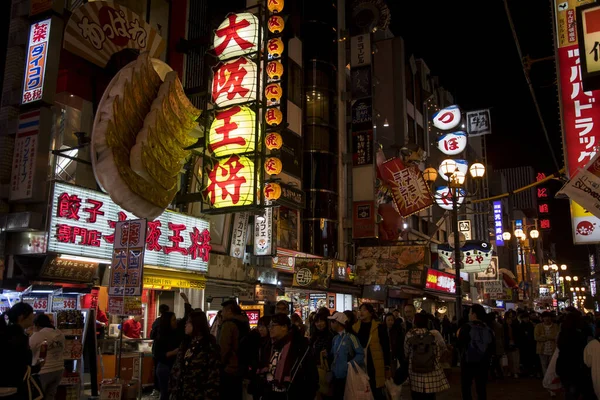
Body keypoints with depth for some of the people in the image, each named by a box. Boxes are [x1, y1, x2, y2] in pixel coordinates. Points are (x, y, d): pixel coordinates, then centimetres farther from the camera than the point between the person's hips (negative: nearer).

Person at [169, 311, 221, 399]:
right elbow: (176, 367, 11)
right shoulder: (186, 343, 10)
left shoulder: (209, 346, -13)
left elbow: (214, 374, -15)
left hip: (198, 395, -6)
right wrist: (173, 389, 7)